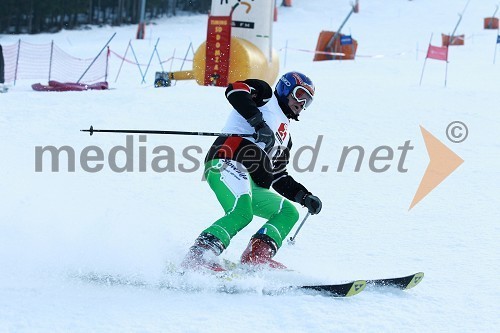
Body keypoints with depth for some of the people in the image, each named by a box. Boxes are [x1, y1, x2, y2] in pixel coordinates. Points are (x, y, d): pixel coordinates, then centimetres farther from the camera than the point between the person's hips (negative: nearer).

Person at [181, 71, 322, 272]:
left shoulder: (284, 136, 35)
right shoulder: (265, 96, 15)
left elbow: (280, 178, 34)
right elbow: (235, 90, -7)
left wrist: (305, 197, 20)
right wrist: (259, 123, -17)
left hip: (252, 185, 9)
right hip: (227, 163, -9)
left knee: (289, 212, 2)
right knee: (242, 213, -30)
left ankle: (257, 256, -18)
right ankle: (197, 256, -36)